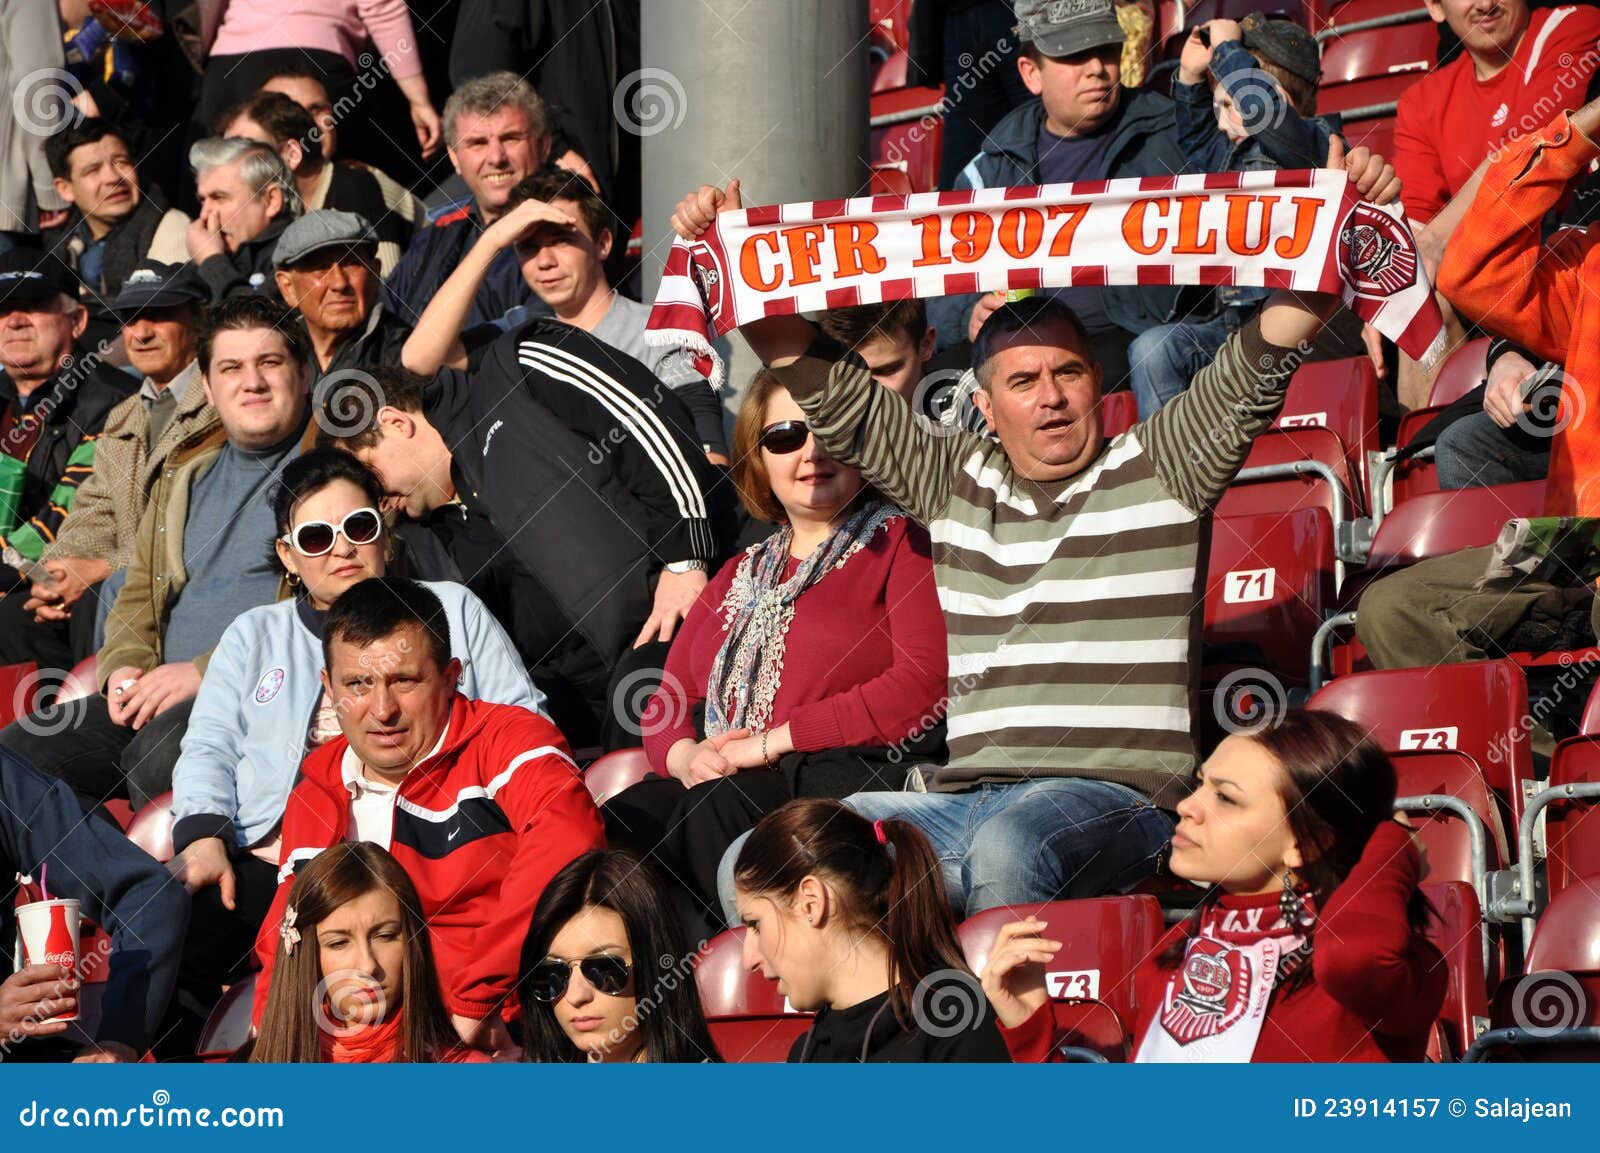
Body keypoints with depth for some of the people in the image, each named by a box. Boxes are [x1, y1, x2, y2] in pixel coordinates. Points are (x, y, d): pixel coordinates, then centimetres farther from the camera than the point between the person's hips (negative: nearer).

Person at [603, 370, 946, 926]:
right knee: (618, 822, -28)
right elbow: (666, 704, 25)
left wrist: (771, 743, -10)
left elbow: (925, 683, -8)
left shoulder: (903, 542, 8)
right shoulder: (740, 577, 29)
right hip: (724, 785, 6)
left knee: (717, 808, -37)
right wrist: (684, 756, -2)